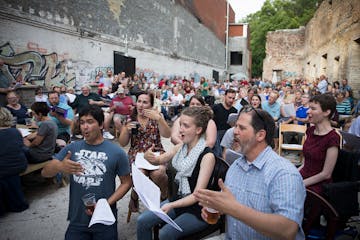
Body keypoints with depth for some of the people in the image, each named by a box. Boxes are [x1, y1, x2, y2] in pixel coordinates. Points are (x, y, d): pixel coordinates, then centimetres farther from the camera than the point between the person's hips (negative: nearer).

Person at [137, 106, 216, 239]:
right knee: (142, 221, -3)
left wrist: (171, 205, -30)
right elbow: (160, 160, 9)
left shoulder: (207, 156, -22)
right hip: (180, 199, 6)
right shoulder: (181, 147, -3)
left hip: (198, 208, -6)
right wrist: (150, 157, -15)